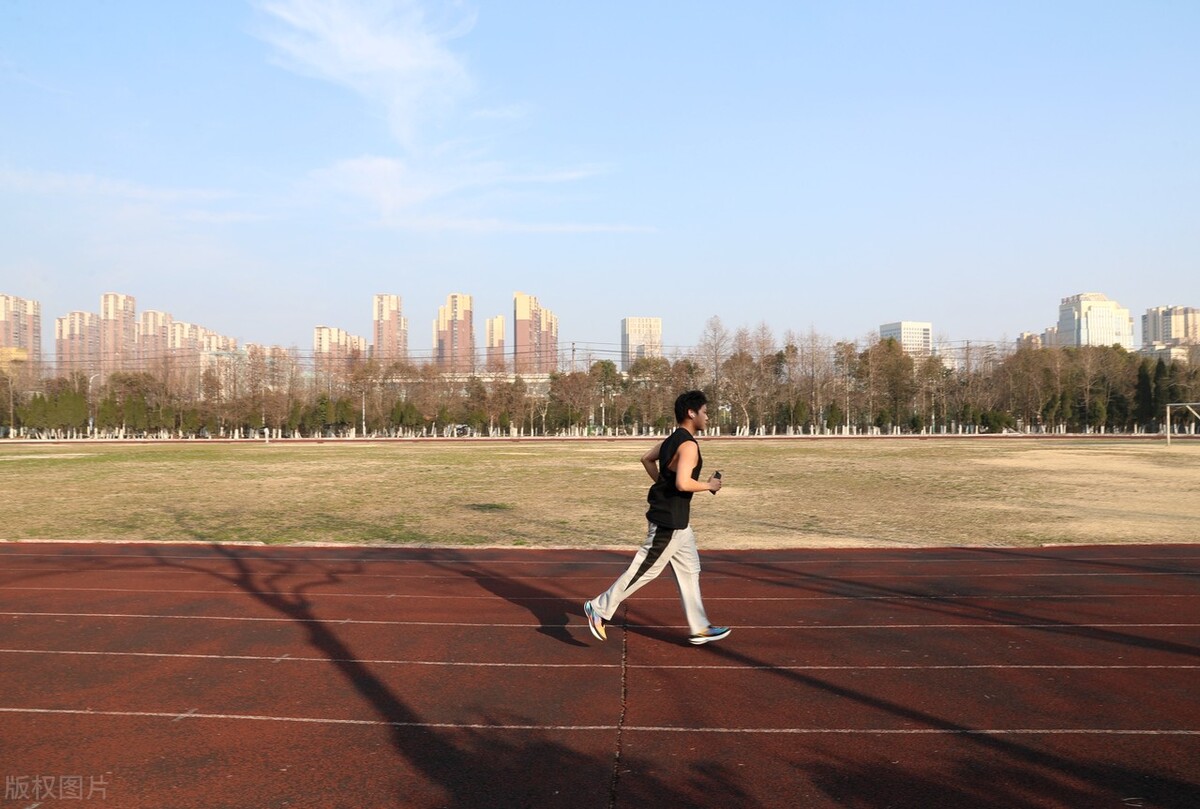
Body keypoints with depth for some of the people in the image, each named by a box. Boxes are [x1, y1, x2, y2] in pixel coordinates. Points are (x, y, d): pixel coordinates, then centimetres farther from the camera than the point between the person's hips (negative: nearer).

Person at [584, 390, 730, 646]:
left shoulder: (673, 439, 10)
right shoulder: (689, 445, -20)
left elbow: (647, 459, 21)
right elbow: (683, 483, -31)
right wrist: (709, 485, -15)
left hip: (677, 521, 10)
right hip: (670, 522, -10)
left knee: (690, 571, 14)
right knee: (644, 570, 0)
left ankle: (699, 629, 20)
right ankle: (599, 608, 10)